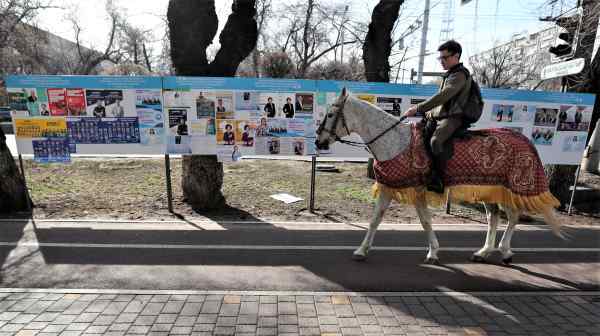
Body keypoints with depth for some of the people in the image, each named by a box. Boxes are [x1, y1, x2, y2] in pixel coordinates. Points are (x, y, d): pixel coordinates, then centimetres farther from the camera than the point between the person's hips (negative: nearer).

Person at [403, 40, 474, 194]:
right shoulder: (450, 74, 23)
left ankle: (438, 181, -30)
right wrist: (431, 112, 10)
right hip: (439, 116, 11)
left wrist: (418, 108, -26)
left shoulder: (460, 75, -10)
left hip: (453, 118, -11)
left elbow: (442, 97, -23)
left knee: (436, 141, -34)